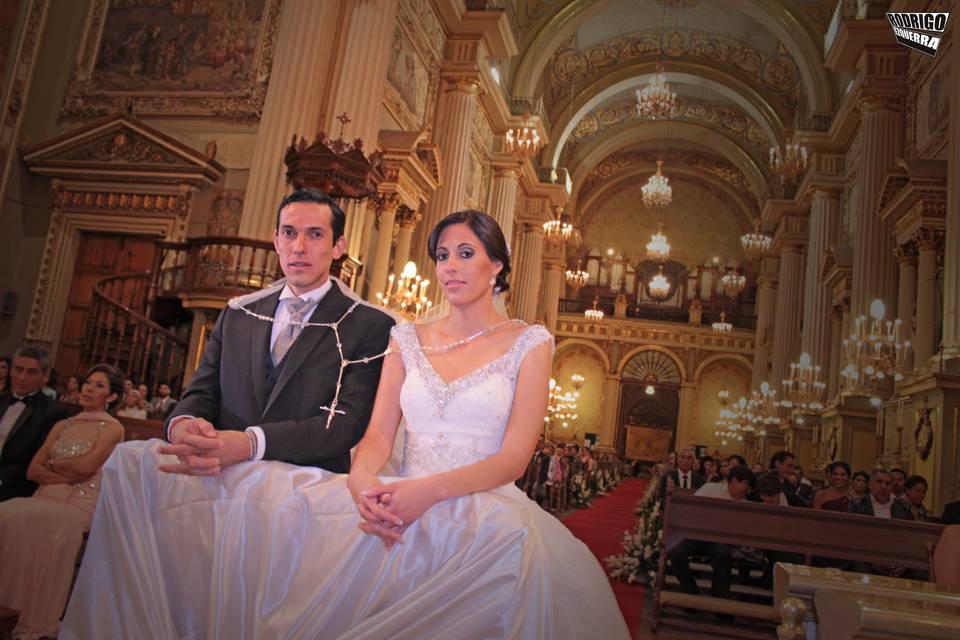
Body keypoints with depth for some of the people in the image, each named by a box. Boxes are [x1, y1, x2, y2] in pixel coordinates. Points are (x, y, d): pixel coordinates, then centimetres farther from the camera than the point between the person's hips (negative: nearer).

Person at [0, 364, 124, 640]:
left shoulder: (112, 428, 2)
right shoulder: (62, 425, 20)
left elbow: (87, 466, -12)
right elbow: (33, 470, 11)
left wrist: (53, 463, 4)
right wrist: (67, 476, -5)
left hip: (81, 504, -5)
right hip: (47, 497, 5)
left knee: (35, 521, -33)